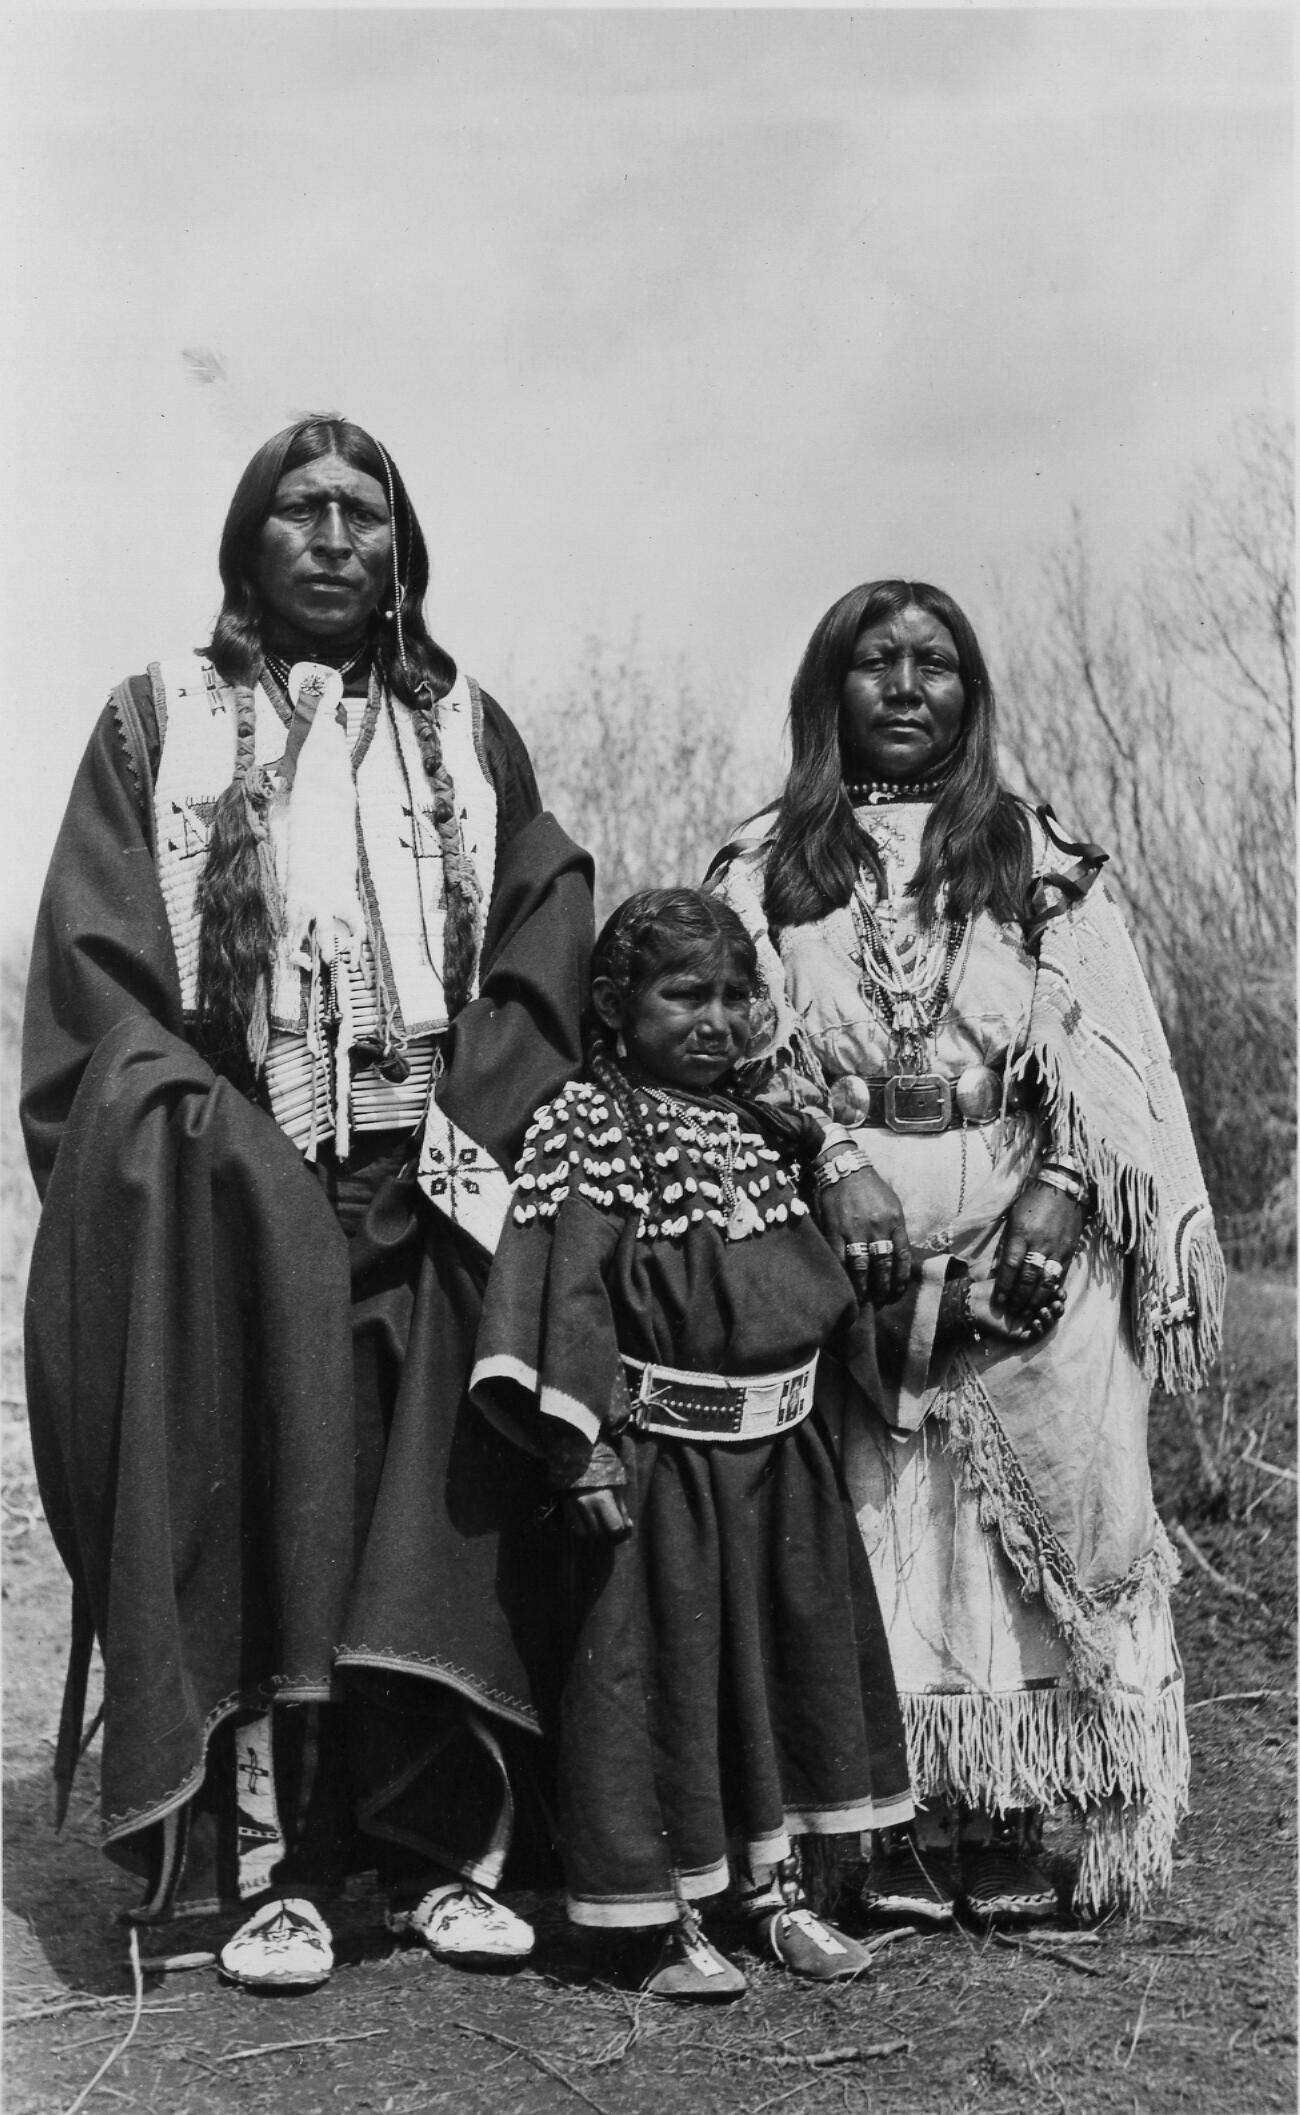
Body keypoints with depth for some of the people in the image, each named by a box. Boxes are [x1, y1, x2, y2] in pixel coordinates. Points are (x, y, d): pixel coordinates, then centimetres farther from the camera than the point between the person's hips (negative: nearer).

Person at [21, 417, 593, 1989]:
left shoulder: (468, 735, 17)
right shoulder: (160, 726, 10)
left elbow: (547, 937, 8)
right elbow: (100, 977, 1)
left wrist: (472, 1136, -6)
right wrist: (228, 1147, -11)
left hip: (439, 1199, 2)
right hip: (231, 1209, -1)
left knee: (446, 1512, -4)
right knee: (259, 1517, -9)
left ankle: (444, 1851, 5)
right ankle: (275, 1867, -2)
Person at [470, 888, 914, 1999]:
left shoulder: (763, 1125, 11)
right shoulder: (590, 1130, -10)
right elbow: (570, 1293, -16)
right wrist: (582, 1445, -20)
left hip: (781, 1448, 7)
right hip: (661, 1454, -7)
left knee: (792, 1655, 14)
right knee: (659, 1667, 3)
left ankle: (778, 1891, 30)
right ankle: (669, 1919, 17)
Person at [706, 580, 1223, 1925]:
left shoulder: (1038, 859, 10)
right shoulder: (764, 869, 9)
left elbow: (1106, 1050, 4)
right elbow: (740, 1052, 1)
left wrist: (1058, 1195, -10)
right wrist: (834, 1164, -13)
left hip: (1025, 1257, 1)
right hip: (843, 1257, 0)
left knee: (1040, 1515, -1)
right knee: (872, 1539, 0)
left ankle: (1009, 1827, 8)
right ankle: (896, 1830, 8)